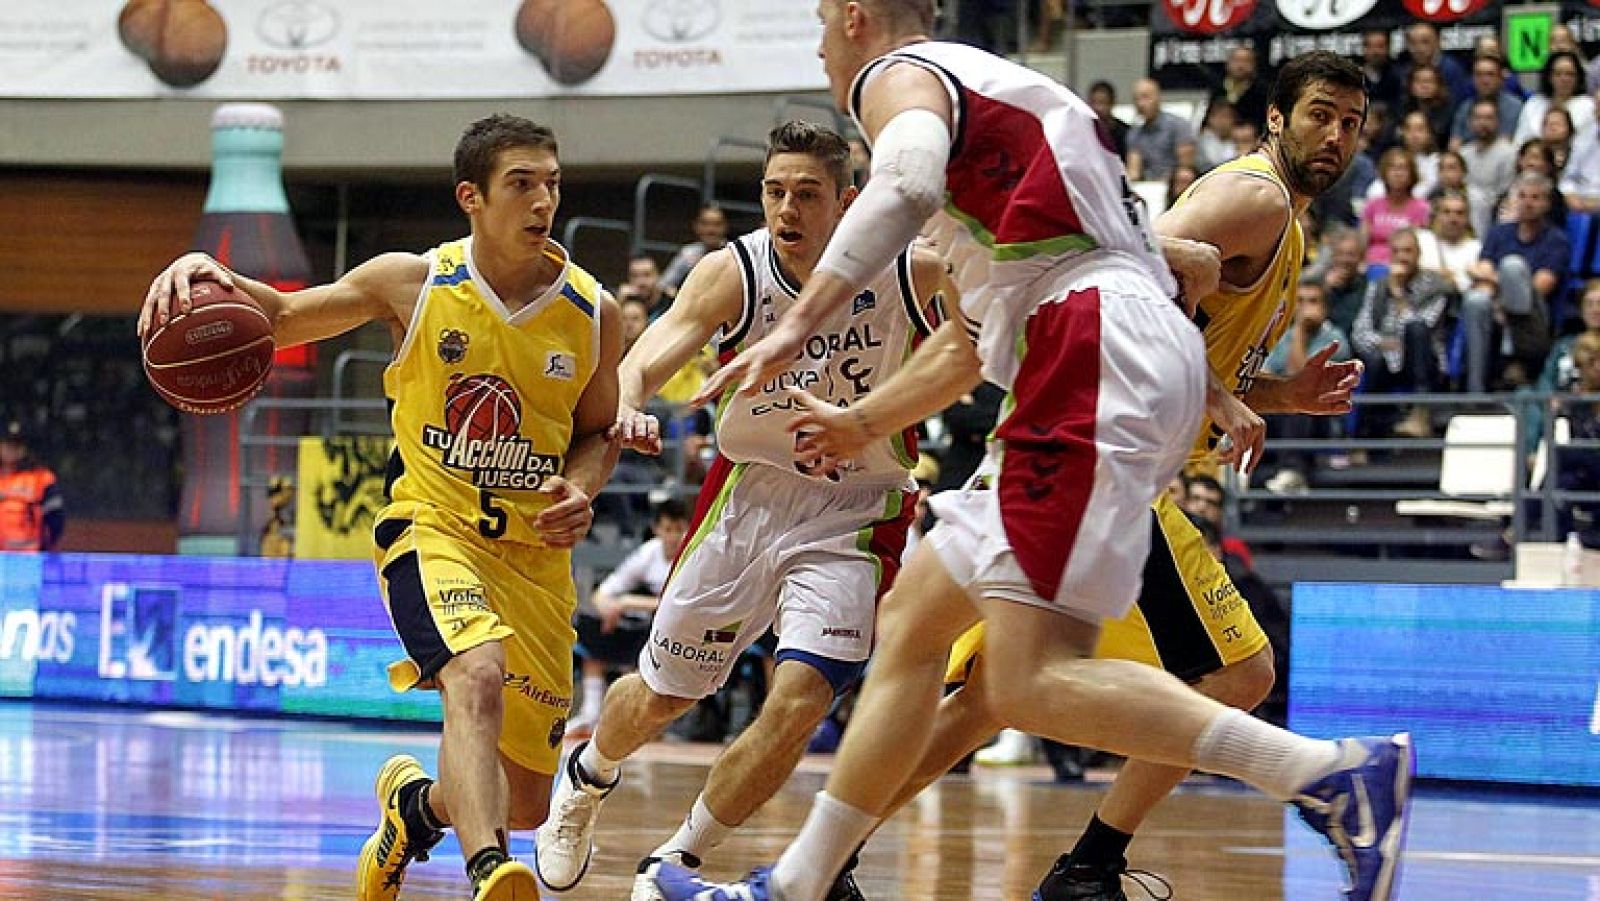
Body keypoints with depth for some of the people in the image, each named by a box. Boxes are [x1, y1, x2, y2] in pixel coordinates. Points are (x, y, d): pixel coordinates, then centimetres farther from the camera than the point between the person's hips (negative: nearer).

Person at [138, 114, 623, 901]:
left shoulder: (591, 312, 0)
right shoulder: (414, 283, -5)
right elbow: (282, 318, 4)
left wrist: (581, 488, -7)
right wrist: (203, 271, -17)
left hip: (536, 553, 3)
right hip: (433, 529, -3)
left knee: (523, 804, 8)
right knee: (478, 675, -37)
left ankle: (414, 802, 42)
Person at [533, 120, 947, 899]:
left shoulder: (911, 271, -16)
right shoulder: (735, 273, -16)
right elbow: (649, 357, -29)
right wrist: (627, 406, -51)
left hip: (854, 515, -1)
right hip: (749, 493, 1)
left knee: (797, 704, -19)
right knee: (658, 697, 14)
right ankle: (587, 777, 50)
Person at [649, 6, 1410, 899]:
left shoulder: (898, 77, 4)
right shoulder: (992, 87, 33)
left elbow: (907, 182, -22)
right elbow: (978, 336, 39)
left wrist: (799, 324, -27)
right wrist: (863, 422, 50)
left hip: (1097, 352, -10)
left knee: (1034, 683, -18)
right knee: (912, 618, 15)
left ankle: (1338, 773, -26)